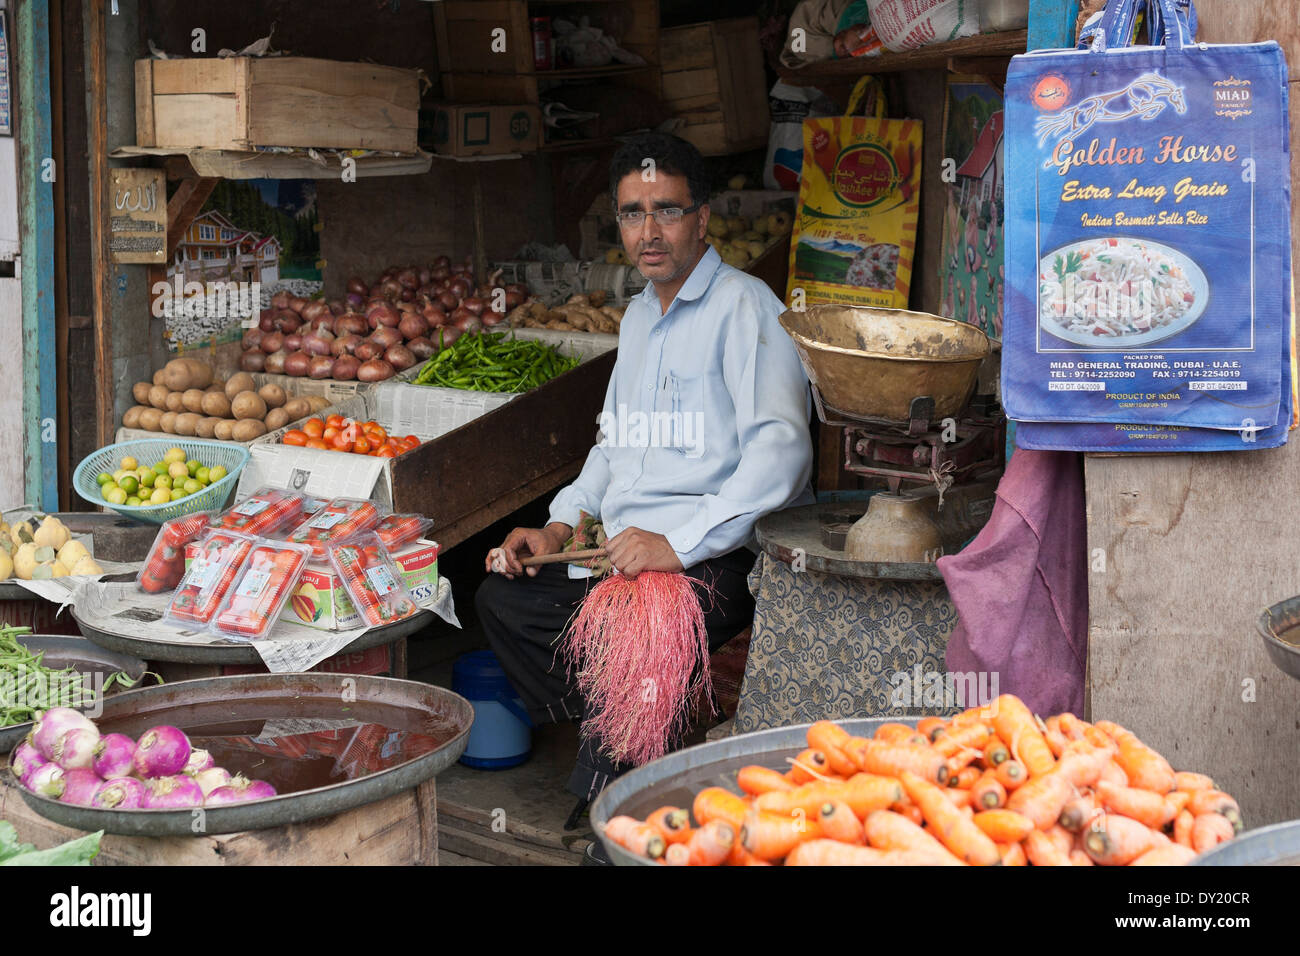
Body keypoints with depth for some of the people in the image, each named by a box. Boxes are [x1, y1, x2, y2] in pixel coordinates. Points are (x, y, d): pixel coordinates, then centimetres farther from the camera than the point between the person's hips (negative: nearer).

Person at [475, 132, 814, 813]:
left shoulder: (743, 305, -9)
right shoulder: (639, 313, 20)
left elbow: (780, 449, -21)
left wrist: (679, 543, -26)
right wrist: (561, 523, 12)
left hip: (716, 555, -9)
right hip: (620, 550, 9)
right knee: (501, 598, -1)